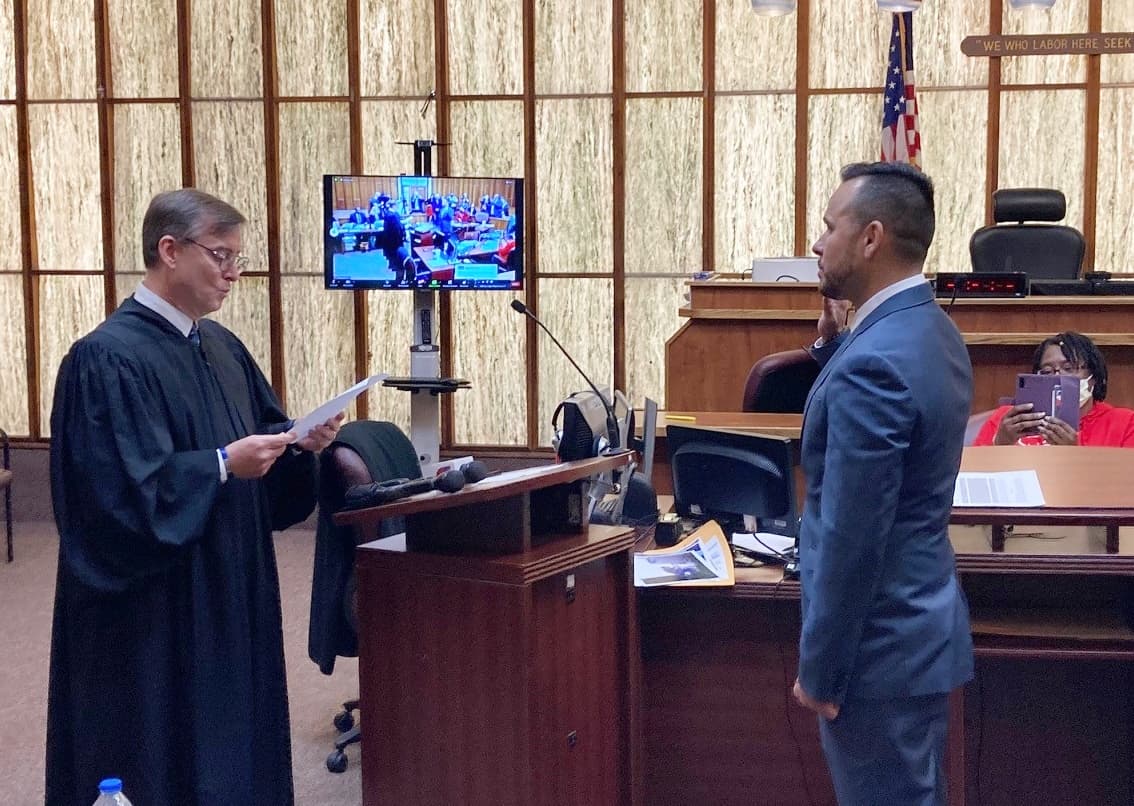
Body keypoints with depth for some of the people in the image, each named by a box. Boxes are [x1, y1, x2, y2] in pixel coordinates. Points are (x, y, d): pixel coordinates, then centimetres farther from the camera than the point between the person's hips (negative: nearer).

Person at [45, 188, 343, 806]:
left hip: (230, 591, 8)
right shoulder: (108, 358, -16)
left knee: (230, 740, 14)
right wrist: (221, 466, -24)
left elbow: (260, 435, 16)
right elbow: (118, 488, -22)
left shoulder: (220, 347, 9)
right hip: (153, 609, -8)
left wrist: (297, 442, -4)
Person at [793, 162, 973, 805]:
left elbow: (852, 540, -24)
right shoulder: (931, 330, 7)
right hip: (921, 625, 10)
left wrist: (819, 670, -15)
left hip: (882, 644, -10)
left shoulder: (874, 361, -24)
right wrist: (831, 341, 7)